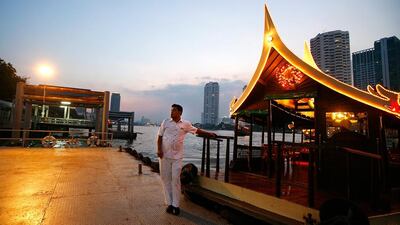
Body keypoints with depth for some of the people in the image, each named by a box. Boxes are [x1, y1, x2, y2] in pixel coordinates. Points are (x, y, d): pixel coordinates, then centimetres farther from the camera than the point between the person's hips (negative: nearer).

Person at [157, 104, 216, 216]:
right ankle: (169, 203, 17)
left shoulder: (185, 124, 3)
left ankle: (175, 205, 10)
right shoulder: (165, 122, 3)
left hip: (177, 156, -1)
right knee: (166, 179, 5)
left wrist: (209, 134, 14)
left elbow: (197, 130, 15)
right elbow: (159, 137, 4)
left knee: (176, 180, -1)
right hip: (165, 155, 1)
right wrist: (159, 149, -7)